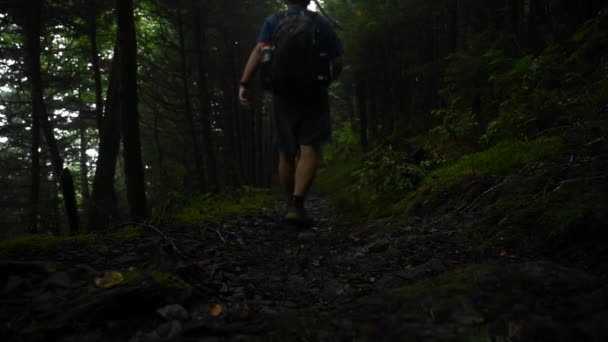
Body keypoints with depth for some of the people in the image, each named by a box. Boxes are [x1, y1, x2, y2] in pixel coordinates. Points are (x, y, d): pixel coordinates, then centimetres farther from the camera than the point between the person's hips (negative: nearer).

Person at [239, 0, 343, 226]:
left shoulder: (273, 21, 5)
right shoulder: (321, 23, 5)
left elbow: (259, 51, -12)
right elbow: (337, 63, 3)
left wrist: (244, 84, -18)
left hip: (283, 96, 2)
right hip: (314, 95, -2)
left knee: (286, 154, 14)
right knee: (310, 150, -10)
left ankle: (290, 205, 20)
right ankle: (297, 204, -28)